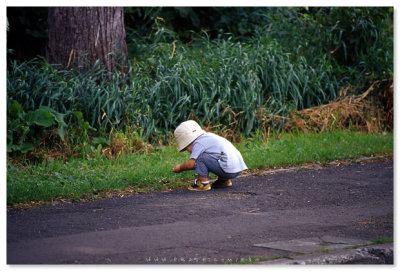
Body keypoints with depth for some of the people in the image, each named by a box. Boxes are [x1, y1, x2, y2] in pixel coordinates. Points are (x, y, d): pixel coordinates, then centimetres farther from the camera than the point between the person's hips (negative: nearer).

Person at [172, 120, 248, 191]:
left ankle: (204, 182, -5)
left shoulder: (198, 143, -6)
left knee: (200, 156, -10)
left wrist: (180, 167, 6)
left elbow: (191, 164, -12)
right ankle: (224, 180, 24)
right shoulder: (208, 137, 21)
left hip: (228, 169, -9)